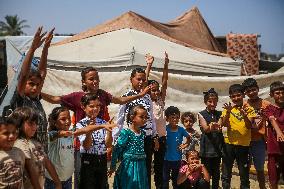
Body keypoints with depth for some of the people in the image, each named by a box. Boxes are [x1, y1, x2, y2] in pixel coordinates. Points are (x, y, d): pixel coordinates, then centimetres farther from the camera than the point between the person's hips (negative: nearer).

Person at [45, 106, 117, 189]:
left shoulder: (71, 134, -3)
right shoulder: (52, 135, -18)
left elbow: (85, 129, -11)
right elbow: (59, 134, -39)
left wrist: (103, 126, -22)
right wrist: (63, 133, -62)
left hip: (68, 177, 5)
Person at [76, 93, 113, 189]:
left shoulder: (103, 123, 3)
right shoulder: (80, 124, -8)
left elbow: (108, 145, -3)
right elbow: (86, 146, -16)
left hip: (102, 160, 4)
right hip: (88, 161, -4)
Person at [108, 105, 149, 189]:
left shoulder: (142, 133, 6)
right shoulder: (126, 132, -14)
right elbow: (117, 149, -12)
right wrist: (113, 165, -9)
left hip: (141, 166, 6)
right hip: (129, 166, -6)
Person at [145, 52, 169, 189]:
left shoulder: (161, 100, 7)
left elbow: (164, 82, -1)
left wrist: (166, 64, -9)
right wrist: (149, 66, -16)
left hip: (161, 137, 4)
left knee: (159, 165, 13)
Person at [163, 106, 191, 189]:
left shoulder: (181, 129, -3)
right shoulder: (165, 129, -11)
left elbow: (189, 137, 13)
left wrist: (185, 145, 4)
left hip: (177, 159, 3)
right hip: (166, 159, -2)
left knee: (176, 179, 17)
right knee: (165, 180, 7)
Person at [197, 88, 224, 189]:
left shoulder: (219, 114, 6)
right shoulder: (201, 114, -2)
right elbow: (206, 129, -17)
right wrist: (211, 127, -40)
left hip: (218, 146, 3)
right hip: (207, 147, -3)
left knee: (216, 172, 11)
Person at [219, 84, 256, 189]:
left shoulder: (248, 109, 1)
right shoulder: (228, 109, 3)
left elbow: (249, 126, -11)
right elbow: (224, 124, -10)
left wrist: (244, 115, -29)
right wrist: (228, 112, -25)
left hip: (244, 145, -1)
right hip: (229, 144, 1)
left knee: (244, 175, 10)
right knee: (226, 175, 9)